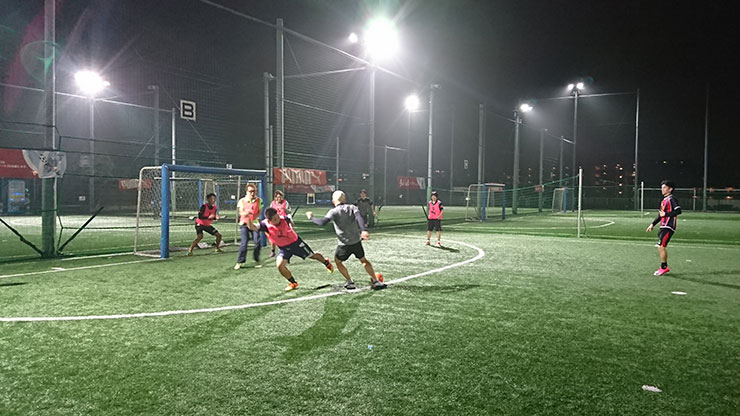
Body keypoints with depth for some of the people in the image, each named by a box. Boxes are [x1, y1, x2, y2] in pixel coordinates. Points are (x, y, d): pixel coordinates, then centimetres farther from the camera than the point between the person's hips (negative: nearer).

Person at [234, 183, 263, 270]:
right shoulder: (242, 201, -7)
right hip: (244, 223, -2)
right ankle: (240, 262, -1)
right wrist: (246, 213, -36)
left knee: (258, 242, -7)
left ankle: (256, 261, 13)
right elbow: (240, 213, -13)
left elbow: (259, 211, 2)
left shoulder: (259, 200, -3)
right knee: (244, 242, -12)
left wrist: (255, 217, -18)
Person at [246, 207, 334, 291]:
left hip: (296, 242, -1)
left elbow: (290, 221, 2)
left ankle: (326, 262, 46)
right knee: (279, 265, -17)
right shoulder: (265, 225, -26)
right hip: (284, 248, 1)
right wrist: (249, 221, -64)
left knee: (312, 256, 12)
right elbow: (254, 227, -45)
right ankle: (293, 283, 7)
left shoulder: (284, 219, -24)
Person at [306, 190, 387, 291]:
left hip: (344, 244, -3)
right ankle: (376, 282, 21)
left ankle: (350, 282, 17)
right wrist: (364, 230, -31)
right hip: (357, 242, 4)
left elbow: (322, 222, -20)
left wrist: (311, 217, -4)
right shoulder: (352, 208, 4)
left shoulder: (334, 211, -6)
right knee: (364, 260, 23)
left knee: (338, 261, 22)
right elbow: (359, 218, -16)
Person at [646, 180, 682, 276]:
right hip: (663, 227, 9)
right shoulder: (664, 200, 19)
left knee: (661, 247, -10)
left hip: (668, 227, -9)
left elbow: (678, 211, -22)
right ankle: (665, 267, 20)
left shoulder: (671, 199, -10)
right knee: (661, 247, 11)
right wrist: (653, 224, 24)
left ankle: (663, 267, -1)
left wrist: (665, 214, -21)